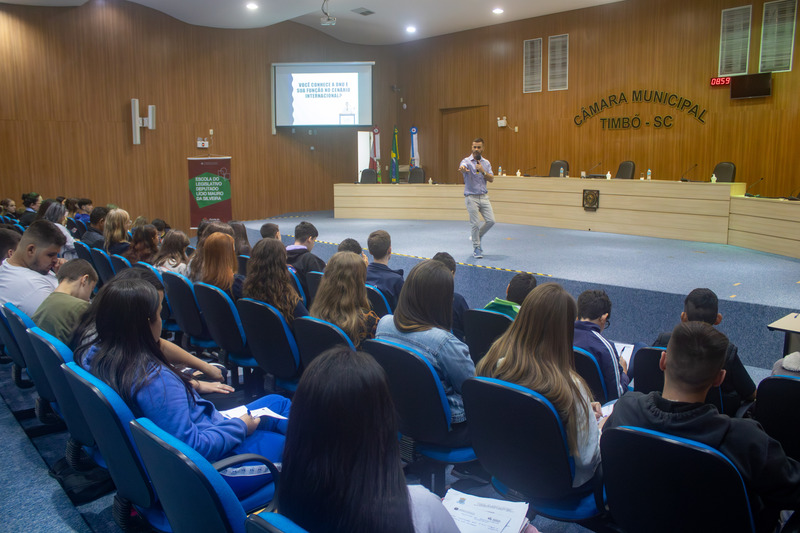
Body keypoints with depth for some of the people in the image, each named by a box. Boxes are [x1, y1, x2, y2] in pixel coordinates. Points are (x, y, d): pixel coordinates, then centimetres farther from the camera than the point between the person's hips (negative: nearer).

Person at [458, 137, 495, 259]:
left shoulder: (486, 163, 11)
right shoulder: (467, 161, -5)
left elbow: (491, 179, 4)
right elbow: (462, 167, -30)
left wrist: (483, 171, -12)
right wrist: (462, 169, -55)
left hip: (484, 196, 5)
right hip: (471, 197, -4)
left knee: (491, 220, -2)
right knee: (475, 224, -4)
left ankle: (478, 237, 24)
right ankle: (476, 248, 10)